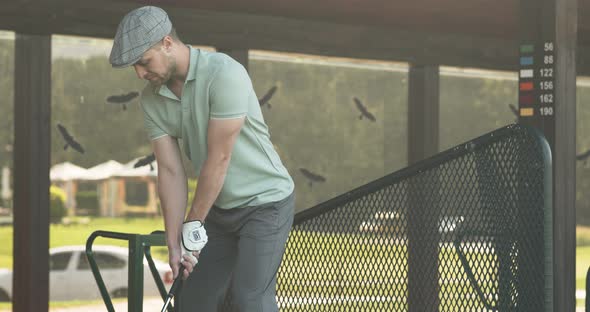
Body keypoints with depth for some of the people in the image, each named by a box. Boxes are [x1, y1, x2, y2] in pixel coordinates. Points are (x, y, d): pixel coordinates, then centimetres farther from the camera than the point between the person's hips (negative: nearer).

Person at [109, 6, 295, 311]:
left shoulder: (224, 74, -25)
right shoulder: (152, 100, -3)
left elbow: (219, 158, -23)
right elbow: (170, 171, -3)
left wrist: (193, 224, -15)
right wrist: (174, 243, -8)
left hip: (265, 202, -7)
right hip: (220, 207, 7)